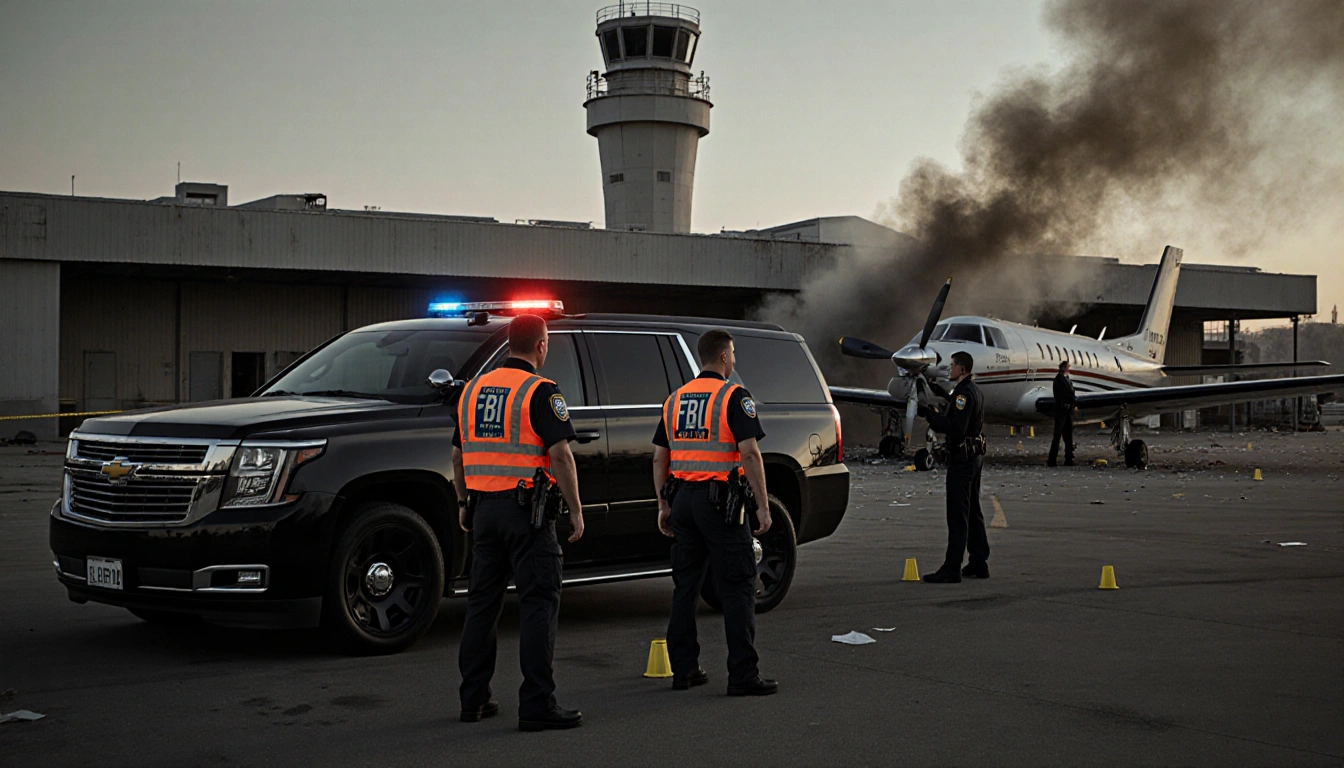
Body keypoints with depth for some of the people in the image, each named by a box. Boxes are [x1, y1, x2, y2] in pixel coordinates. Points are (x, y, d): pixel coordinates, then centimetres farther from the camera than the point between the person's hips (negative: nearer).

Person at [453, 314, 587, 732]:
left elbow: (459, 453, 16)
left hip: (485, 508, 7)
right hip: (526, 509, -7)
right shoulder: (540, 391, -9)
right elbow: (559, 453, -16)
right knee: (538, 604, -3)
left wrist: (463, 503, 24)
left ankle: (474, 699, 17)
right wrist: (575, 509, -10)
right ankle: (537, 704, -5)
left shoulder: (474, 388, 12)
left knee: (482, 602, 13)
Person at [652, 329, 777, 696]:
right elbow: (749, 452, -16)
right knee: (737, 587, -2)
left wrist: (664, 506, 18)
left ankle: (683, 669, 16)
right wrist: (763, 505, -13)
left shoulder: (675, 399, 12)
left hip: (683, 499, 6)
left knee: (685, 586, 13)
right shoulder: (733, 396, -7)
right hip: (720, 500, -6)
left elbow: (659, 457, 12)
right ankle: (743, 675, -4)